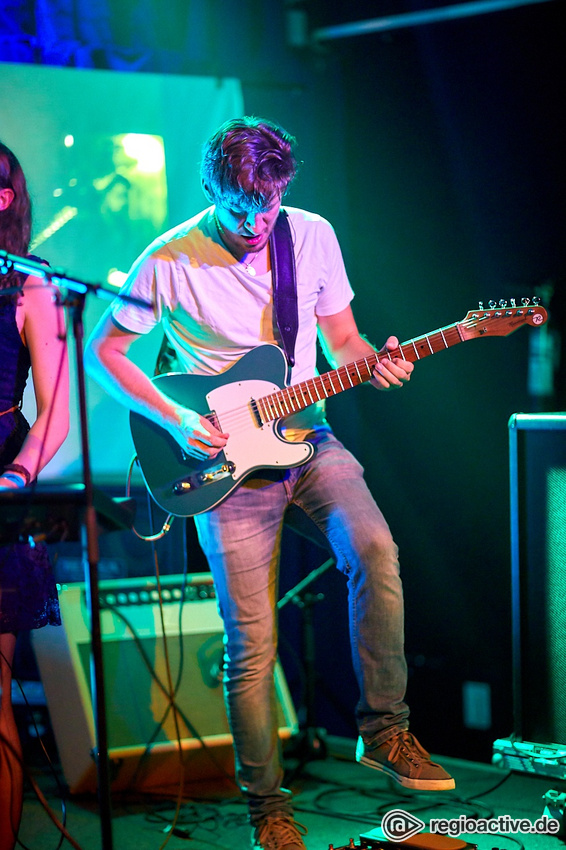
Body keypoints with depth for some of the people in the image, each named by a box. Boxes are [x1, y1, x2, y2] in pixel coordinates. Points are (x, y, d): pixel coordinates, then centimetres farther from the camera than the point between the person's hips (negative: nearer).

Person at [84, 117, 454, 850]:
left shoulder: (313, 235, 1)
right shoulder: (170, 261, -10)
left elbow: (341, 338, 11)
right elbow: (101, 350, -1)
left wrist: (374, 364, -12)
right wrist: (173, 420, -12)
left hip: (306, 439, 3)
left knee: (373, 549, -26)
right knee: (251, 644, -4)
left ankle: (384, 729, -11)